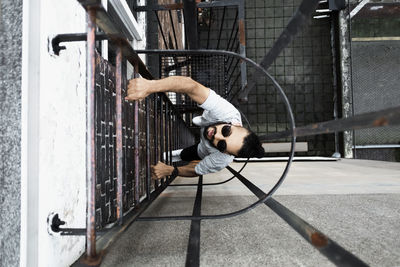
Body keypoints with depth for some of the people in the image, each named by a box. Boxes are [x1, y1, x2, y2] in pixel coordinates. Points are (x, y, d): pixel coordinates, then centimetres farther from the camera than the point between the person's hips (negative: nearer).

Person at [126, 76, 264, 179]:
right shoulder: (229, 113, -48)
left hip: (202, 152, -1)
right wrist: (151, 85, -74)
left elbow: (196, 170, -27)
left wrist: (170, 170, -45)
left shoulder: (221, 161, -48)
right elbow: (191, 86, -59)